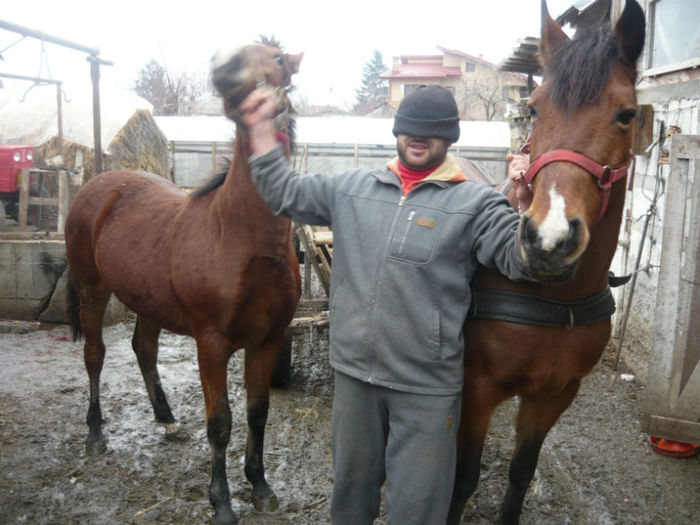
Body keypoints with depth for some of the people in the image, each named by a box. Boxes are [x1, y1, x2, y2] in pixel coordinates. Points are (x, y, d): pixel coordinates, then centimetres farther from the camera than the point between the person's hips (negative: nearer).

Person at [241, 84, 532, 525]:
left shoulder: (476, 203, -6)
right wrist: (261, 127, 5)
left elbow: (520, 259, -14)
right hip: (354, 372, 4)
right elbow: (286, 194, 11)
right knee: (351, 487, 26)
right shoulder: (352, 188, 5)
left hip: (427, 388, -3)